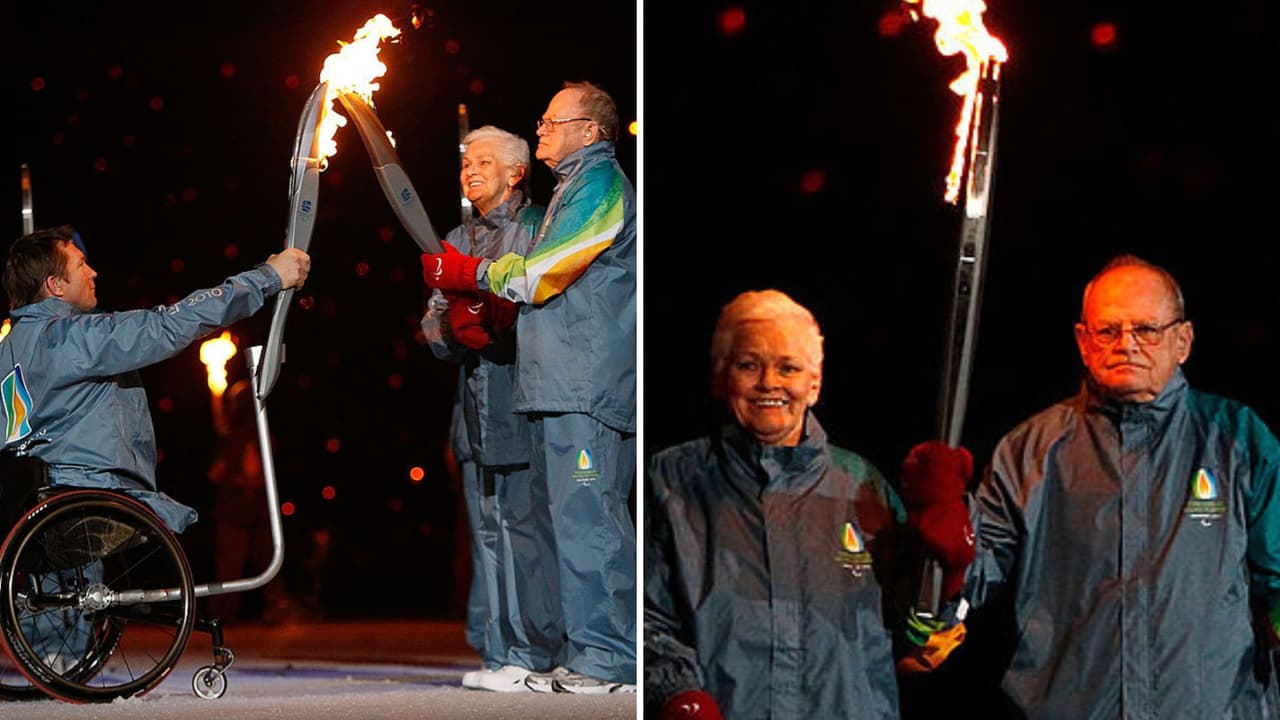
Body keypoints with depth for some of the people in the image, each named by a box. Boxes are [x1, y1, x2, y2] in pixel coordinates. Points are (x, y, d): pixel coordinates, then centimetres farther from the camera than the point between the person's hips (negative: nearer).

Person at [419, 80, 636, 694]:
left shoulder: (601, 186, -8)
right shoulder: (576, 187, 24)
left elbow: (540, 275, -14)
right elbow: (547, 280, 25)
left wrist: (468, 272, -4)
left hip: (588, 387, -11)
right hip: (560, 388, 11)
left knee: (586, 516, -13)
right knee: (576, 517, 10)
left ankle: (607, 660, -12)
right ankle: (590, 659, 13)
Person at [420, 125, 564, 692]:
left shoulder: (538, 229, -1)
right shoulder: (457, 240, 20)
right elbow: (434, 326, 16)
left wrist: (499, 317, -23)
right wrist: (453, 325, -6)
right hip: (476, 408, 7)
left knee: (527, 525, -9)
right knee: (488, 532, 8)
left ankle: (533, 654, -5)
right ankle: (499, 654, 12)